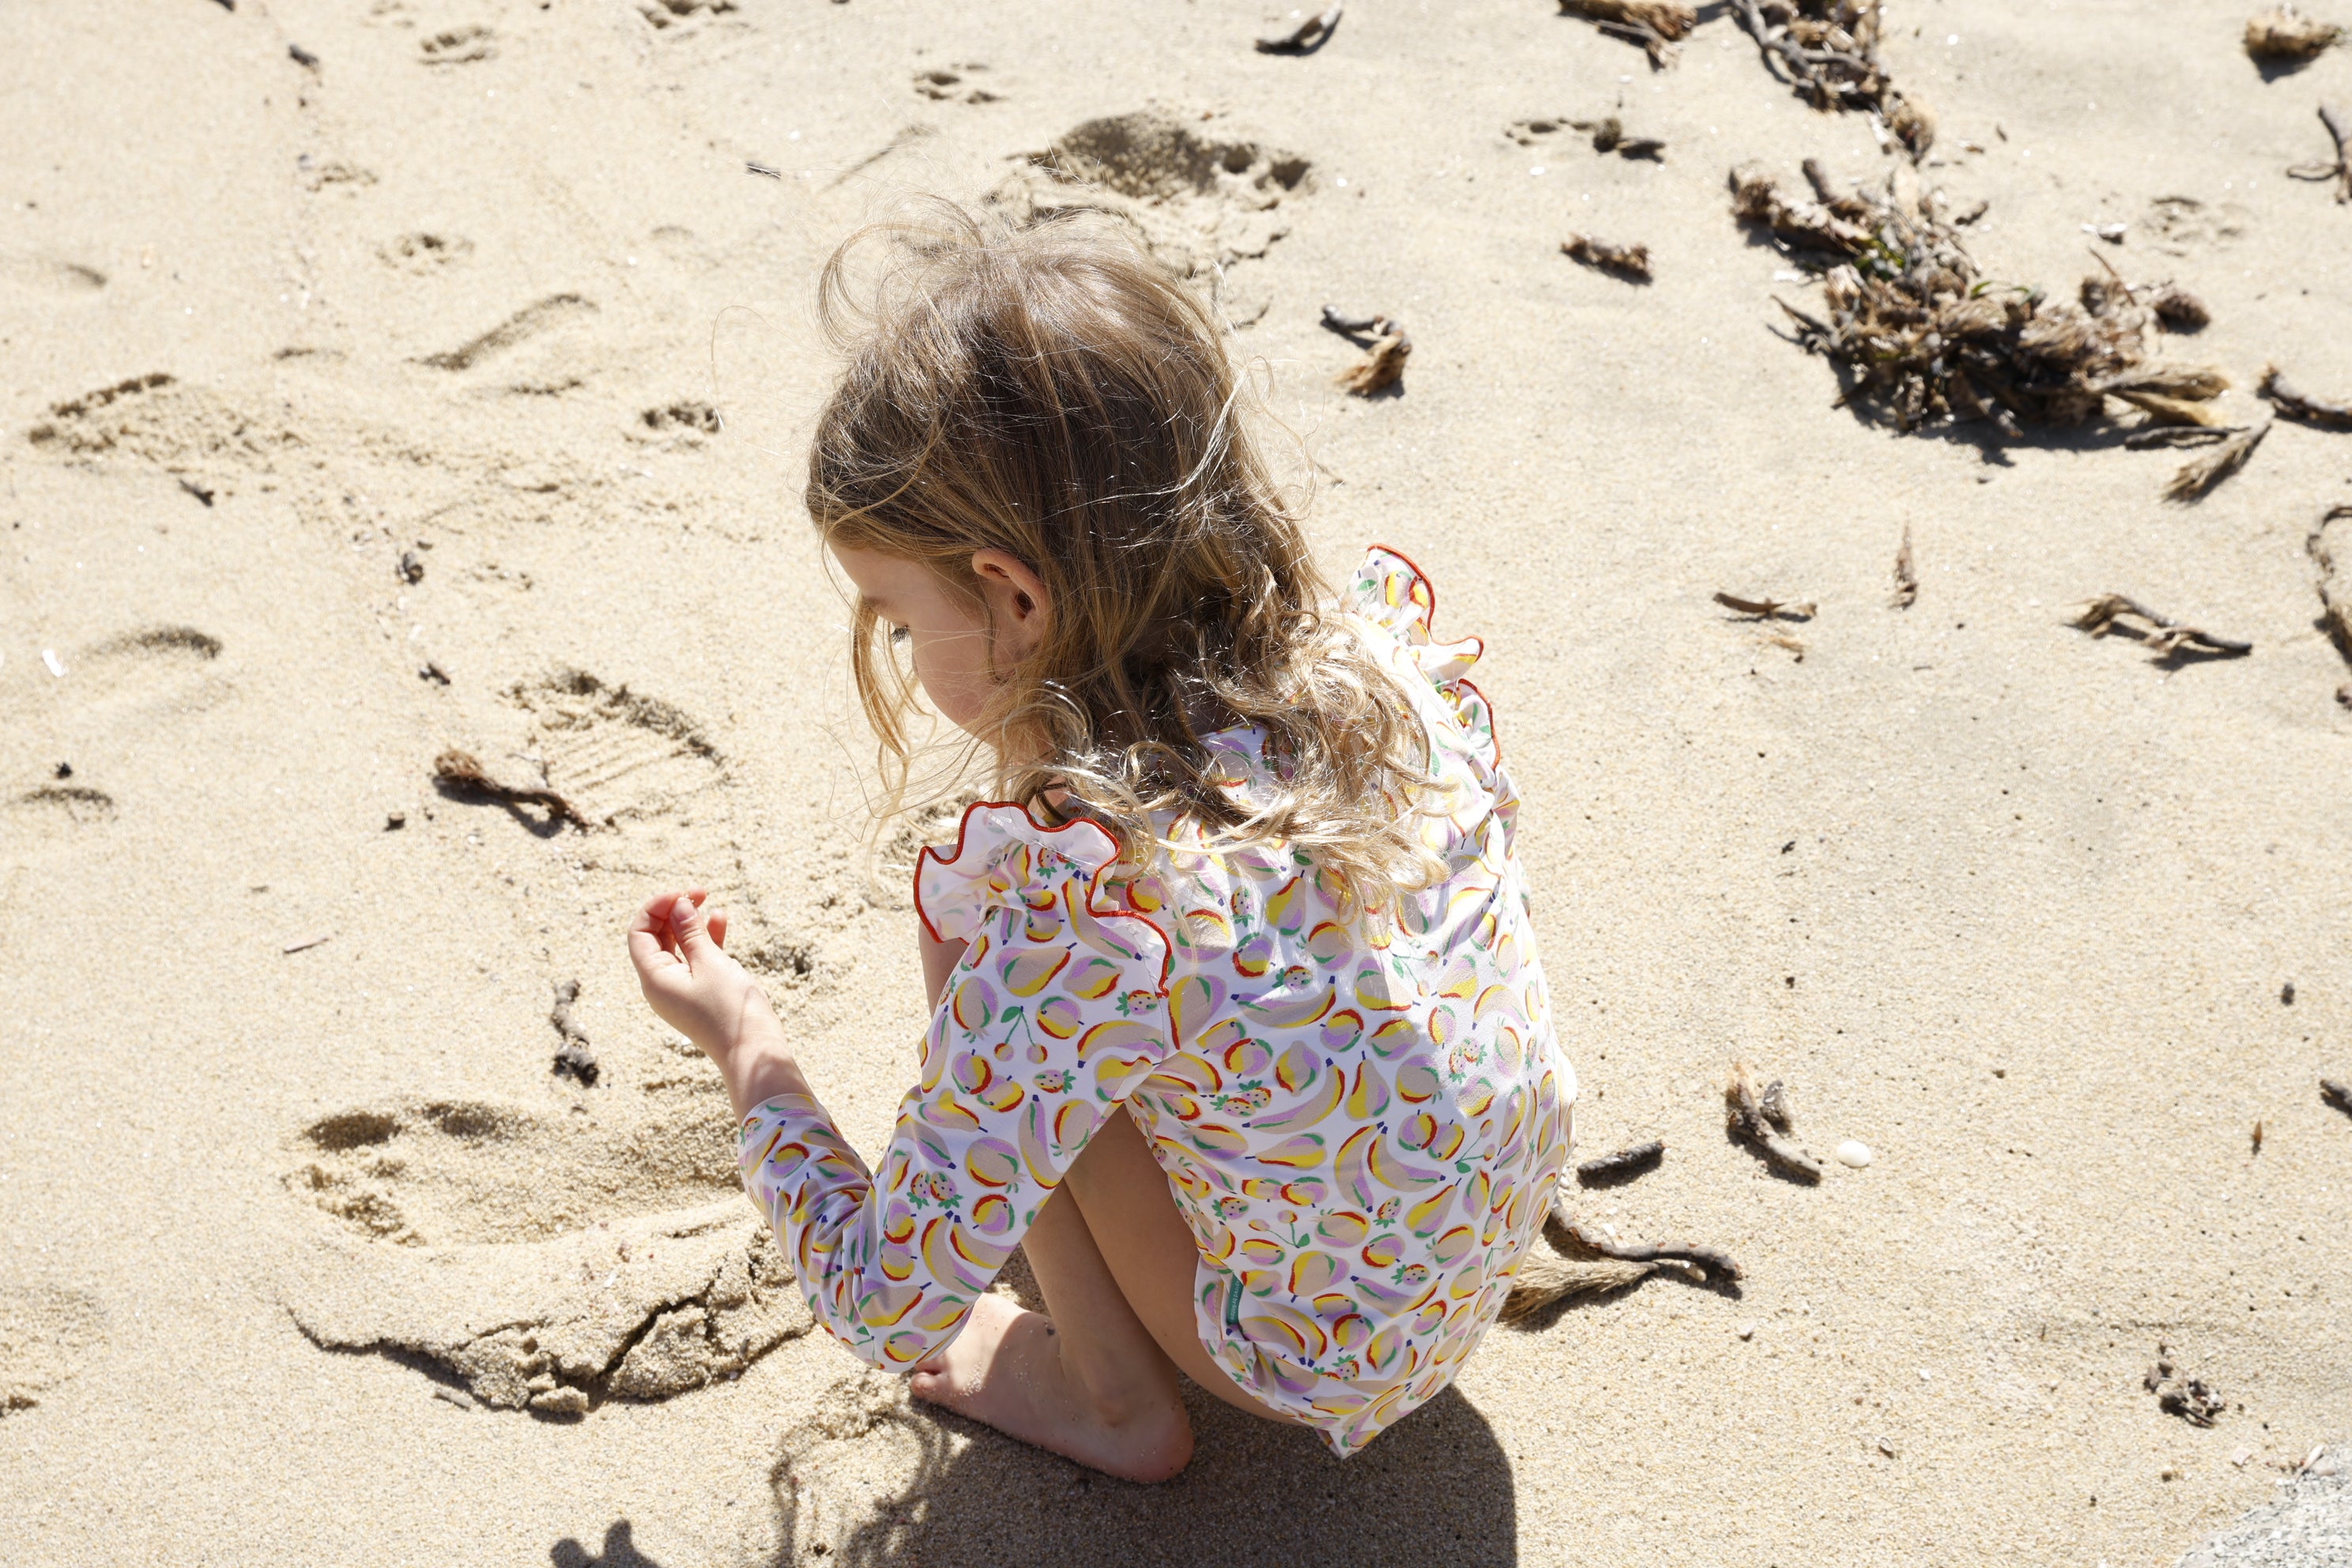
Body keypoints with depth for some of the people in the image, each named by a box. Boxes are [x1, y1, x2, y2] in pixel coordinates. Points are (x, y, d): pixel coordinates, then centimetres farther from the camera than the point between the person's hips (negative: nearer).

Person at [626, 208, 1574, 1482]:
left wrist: (743, 1042, -6)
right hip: (1492, 1247, 6)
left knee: (960, 900, -7)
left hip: (1319, 1366, -6)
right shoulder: (1379, 637, -15)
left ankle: (1109, 1393, 7)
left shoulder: (1075, 909, -33)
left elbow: (891, 1309, -23)